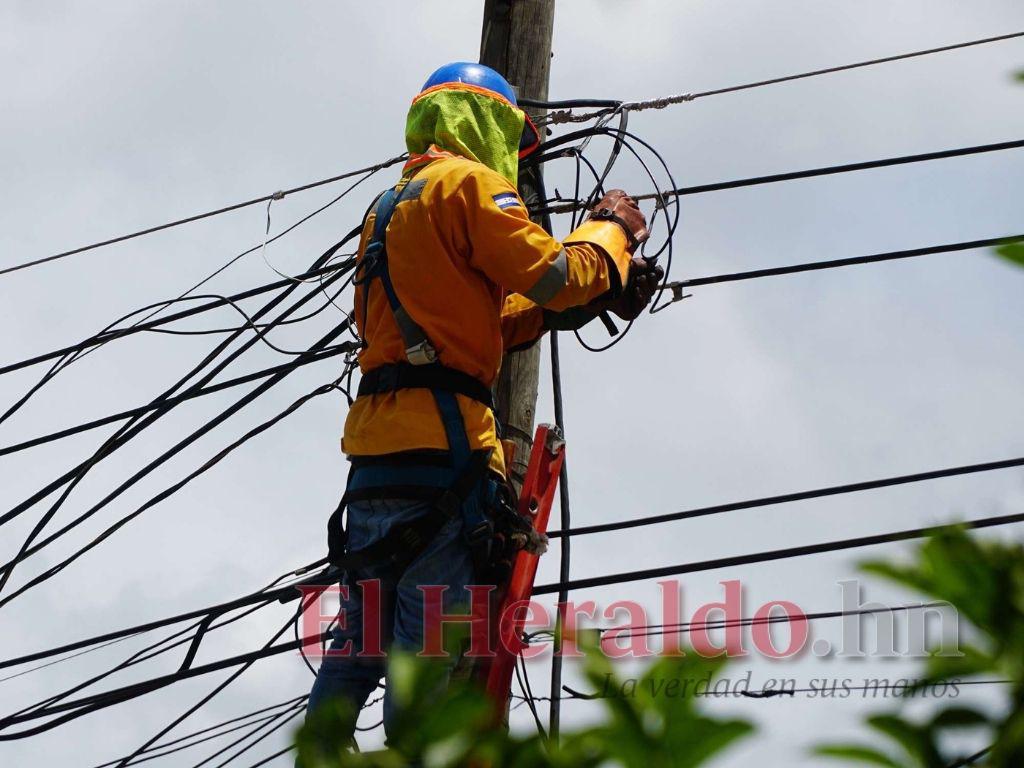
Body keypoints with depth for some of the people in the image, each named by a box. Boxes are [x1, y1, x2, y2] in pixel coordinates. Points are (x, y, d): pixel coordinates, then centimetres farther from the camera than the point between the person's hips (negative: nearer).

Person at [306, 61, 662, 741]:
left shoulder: (390, 209, 27)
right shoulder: (467, 181, -1)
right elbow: (554, 272, -9)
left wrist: (587, 298, 19)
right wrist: (611, 230, 10)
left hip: (373, 443, 9)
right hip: (440, 442, -9)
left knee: (361, 645, 11)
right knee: (433, 642, -11)